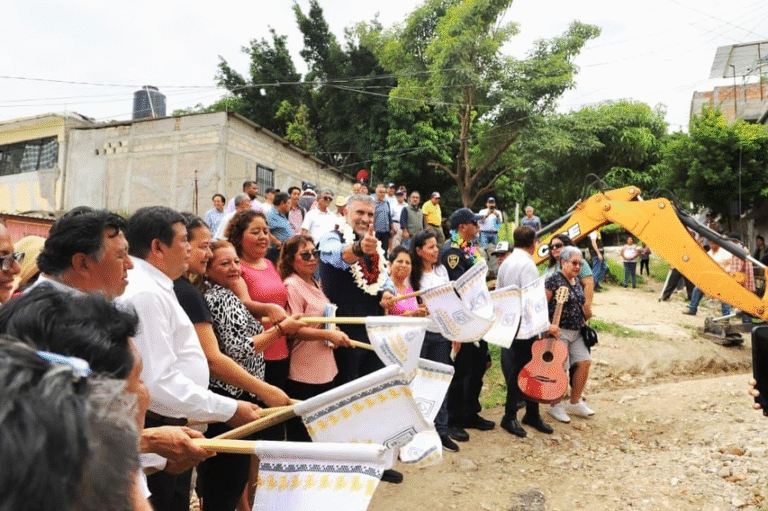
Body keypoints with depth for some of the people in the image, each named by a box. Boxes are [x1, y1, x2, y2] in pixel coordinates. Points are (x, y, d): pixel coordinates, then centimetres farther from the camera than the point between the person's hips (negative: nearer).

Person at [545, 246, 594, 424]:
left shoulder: (577, 281, 13)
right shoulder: (554, 279, -12)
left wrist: (583, 323, 19)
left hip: (576, 332, 8)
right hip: (559, 331, -8)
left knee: (585, 362, 4)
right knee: (560, 368, -5)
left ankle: (574, 402, 21)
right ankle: (555, 406, 15)